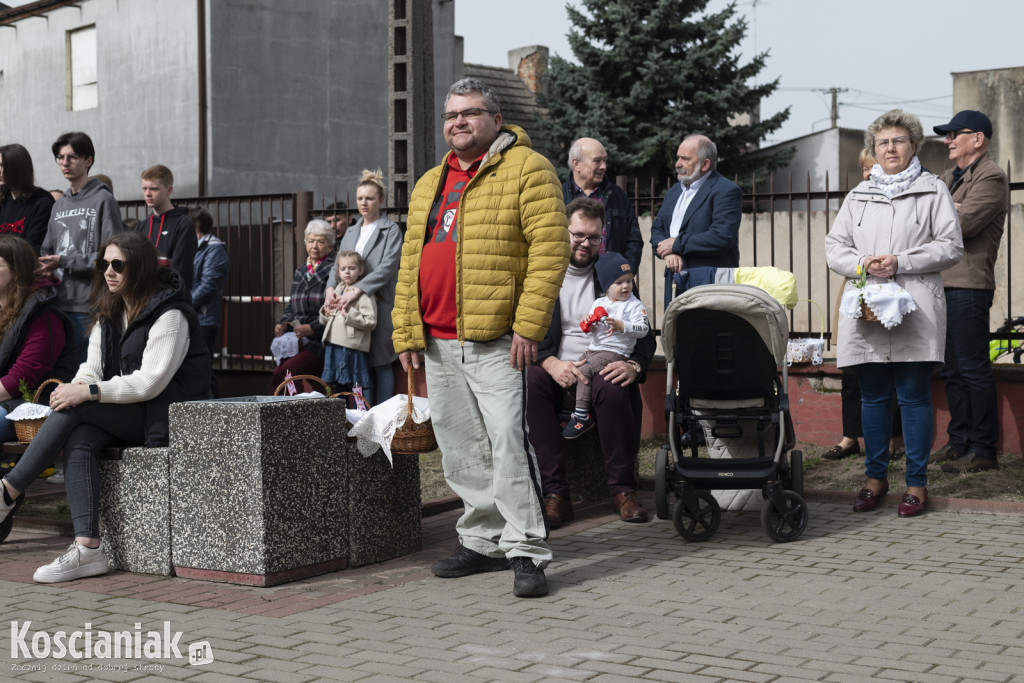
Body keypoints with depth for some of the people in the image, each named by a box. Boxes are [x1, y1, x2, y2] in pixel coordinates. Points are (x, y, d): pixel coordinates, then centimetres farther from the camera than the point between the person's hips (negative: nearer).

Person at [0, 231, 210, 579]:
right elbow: (93, 367, 10)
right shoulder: (108, 314, 15)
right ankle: (88, 547, -35)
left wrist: (88, 393, -24)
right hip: (125, 418, 7)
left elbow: (150, 382, -19)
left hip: (167, 415, -7)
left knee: (76, 409, -24)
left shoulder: (169, 314, -11)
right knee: (78, 439, -25)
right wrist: (78, 385, -15)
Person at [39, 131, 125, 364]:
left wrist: (63, 262, -14)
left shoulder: (103, 200, -4)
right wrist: (44, 269, -4)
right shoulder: (59, 205, 18)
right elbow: (47, 251, 19)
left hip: (90, 307, -7)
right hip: (60, 303, 7)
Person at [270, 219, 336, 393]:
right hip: (297, 341, 7)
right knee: (277, 373, -16)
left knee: (281, 374, -23)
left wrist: (312, 328, -16)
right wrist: (283, 324, 9)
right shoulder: (300, 272, 20)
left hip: (320, 342, -6)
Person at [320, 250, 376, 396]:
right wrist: (326, 313, 4)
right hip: (333, 347, 8)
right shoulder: (337, 292, 18)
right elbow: (324, 322, 24)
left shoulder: (363, 294, -5)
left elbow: (371, 322, -16)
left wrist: (349, 315, -19)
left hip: (353, 349, -8)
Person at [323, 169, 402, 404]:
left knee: (381, 364, -4)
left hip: (379, 303, -5)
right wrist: (331, 288, -6)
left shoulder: (391, 230, -1)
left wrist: (357, 290, -21)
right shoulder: (351, 232, 19)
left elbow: (387, 267, -13)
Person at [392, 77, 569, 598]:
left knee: (507, 441, -13)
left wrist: (528, 325, -17)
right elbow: (410, 261, 21)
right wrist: (405, 332, 12)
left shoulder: (527, 169, -2)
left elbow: (550, 248, -11)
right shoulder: (429, 185, 20)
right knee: (459, 448, 11)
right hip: (437, 343, 7)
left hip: (495, 340, -7)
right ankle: (483, 541, 22)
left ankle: (525, 551, -7)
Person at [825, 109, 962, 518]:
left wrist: (900, 262, -11)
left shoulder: (933, 191, 7)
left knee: (914, 396, -3)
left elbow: (951, 246, 0)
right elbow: (834, 247, 14)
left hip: (915, 309, -3)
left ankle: (916, 483, 4)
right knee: (873, 397, 7)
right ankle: (875, 477, 18)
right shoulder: (858, 196, 18)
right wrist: (861, 264, -7)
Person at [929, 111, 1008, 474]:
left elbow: (962, 224, -17)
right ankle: (959, 442, 21)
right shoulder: (949, 177, 21)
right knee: (952, 370, 13)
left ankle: (983, 451, -2)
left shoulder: (991, 177, -8)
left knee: (973, 369, -7)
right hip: (942, 283, 9)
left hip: (968, 285, -9)